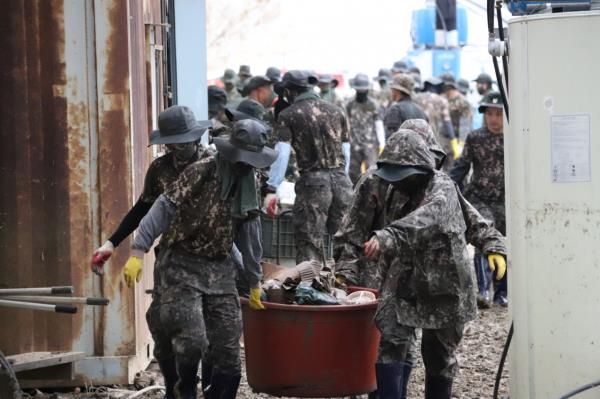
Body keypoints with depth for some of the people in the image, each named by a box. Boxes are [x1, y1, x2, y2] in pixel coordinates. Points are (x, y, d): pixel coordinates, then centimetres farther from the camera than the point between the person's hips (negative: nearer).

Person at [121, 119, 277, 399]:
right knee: (192, 339, -16)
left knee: (228, 350, 1)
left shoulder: (248, 184, 9)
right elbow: (164, 208, -14)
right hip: (182, 267, -6)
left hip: (220, 270, 6)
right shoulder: (202, 171, -12)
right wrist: (138, 252, -23)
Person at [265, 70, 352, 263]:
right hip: (341, 179, 4)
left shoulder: (288, 115, 0)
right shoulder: (336, 111, 14)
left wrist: (271, 190, -11)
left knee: (309, 245, -2)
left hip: (312, 181, -4)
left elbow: (281, 154, -8)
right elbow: (346, 151, 15)